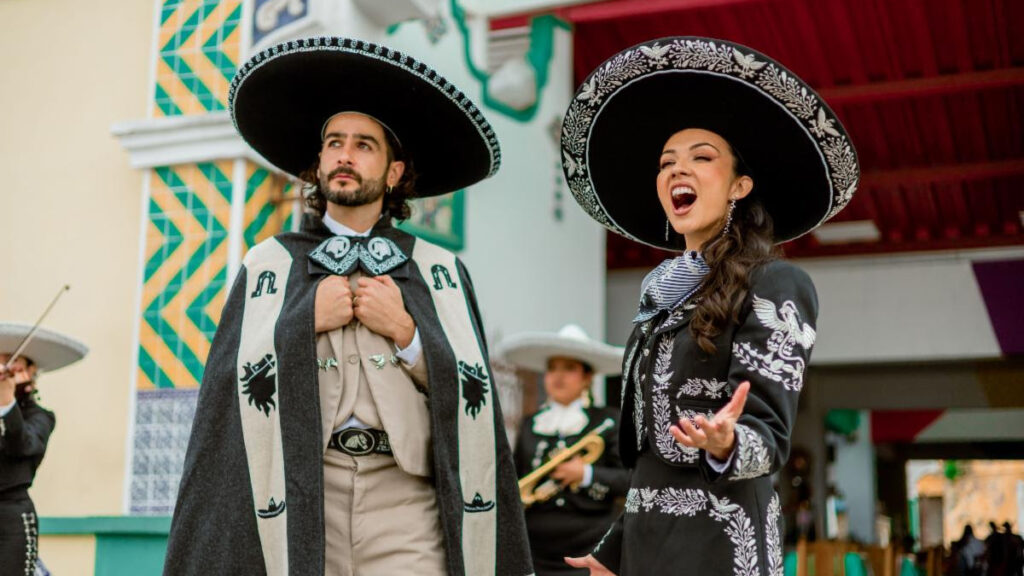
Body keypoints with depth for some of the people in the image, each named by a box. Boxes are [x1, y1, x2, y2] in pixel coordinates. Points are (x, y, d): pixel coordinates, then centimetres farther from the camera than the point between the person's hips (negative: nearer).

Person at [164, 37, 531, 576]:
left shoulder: (440, 270, 11)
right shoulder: (270, 264, 12)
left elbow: (472, 397, 3)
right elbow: (230, 386, 3)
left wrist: (406, 331, -7)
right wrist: (305, 322, -6)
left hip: (406, 497, 0)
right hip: (295, 497, 0)